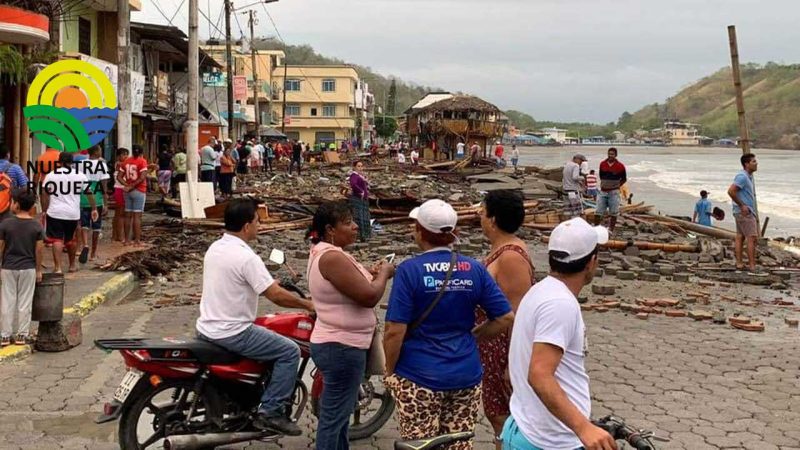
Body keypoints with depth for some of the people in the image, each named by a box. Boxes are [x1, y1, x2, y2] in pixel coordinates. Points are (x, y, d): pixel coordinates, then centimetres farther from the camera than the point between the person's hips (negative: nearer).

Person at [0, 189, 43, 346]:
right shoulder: (36, 226, -7)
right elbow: (39, 250, -4)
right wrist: (39, 270, 6)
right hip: (28, 268, 1)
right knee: (25, 302, 8)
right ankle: (22, 335, 13)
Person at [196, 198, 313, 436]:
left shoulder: (214, 248, 6)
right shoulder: (245, 257, -21)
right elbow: (276, 296, -22)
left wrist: (272, 284, 23)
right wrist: (308, 305, -7)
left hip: (206, 328, 10)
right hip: (232, 333, -9)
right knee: (290, 351, -3)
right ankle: (270, 412, -3)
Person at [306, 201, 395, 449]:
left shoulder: (324, 252, 10)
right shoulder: (332, 257, -22)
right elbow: (369, 296, -25)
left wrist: (371, 275, 5)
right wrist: (384, 274, -7)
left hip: (337, 344, 11)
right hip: (342, 348, -11)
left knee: (341, 411, 22)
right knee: (334, 415, -3)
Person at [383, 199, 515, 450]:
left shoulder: (410, 270, -11)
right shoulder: (474, 269, 1)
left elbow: (395, 331, -15)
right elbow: (506, 318, 0)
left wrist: (389, 371, -1)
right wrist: (472, 335, 11)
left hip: (419, 380, -4)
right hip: (467, 377, 4)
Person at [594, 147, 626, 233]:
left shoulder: (620, 166, -4)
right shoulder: (602, 164, 4)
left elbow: (624, 179, 7)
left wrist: (616, 186, 2)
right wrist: (604, 184, 8)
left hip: (613, 192, -2)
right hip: (603, 191, 3)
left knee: (613, 213, 3)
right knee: (598, 211, 1)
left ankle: (611, 229, 12)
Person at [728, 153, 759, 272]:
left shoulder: (749, 177, 16)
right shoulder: (742, 177, -17)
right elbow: (731, 191, -26)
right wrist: (742, 205, -19)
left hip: (746, 212, 10)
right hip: (744, 212, -10)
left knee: (740, 237, 9)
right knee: (752, 238, -10)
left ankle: (739, 263, 12)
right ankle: (752, 266, -11)